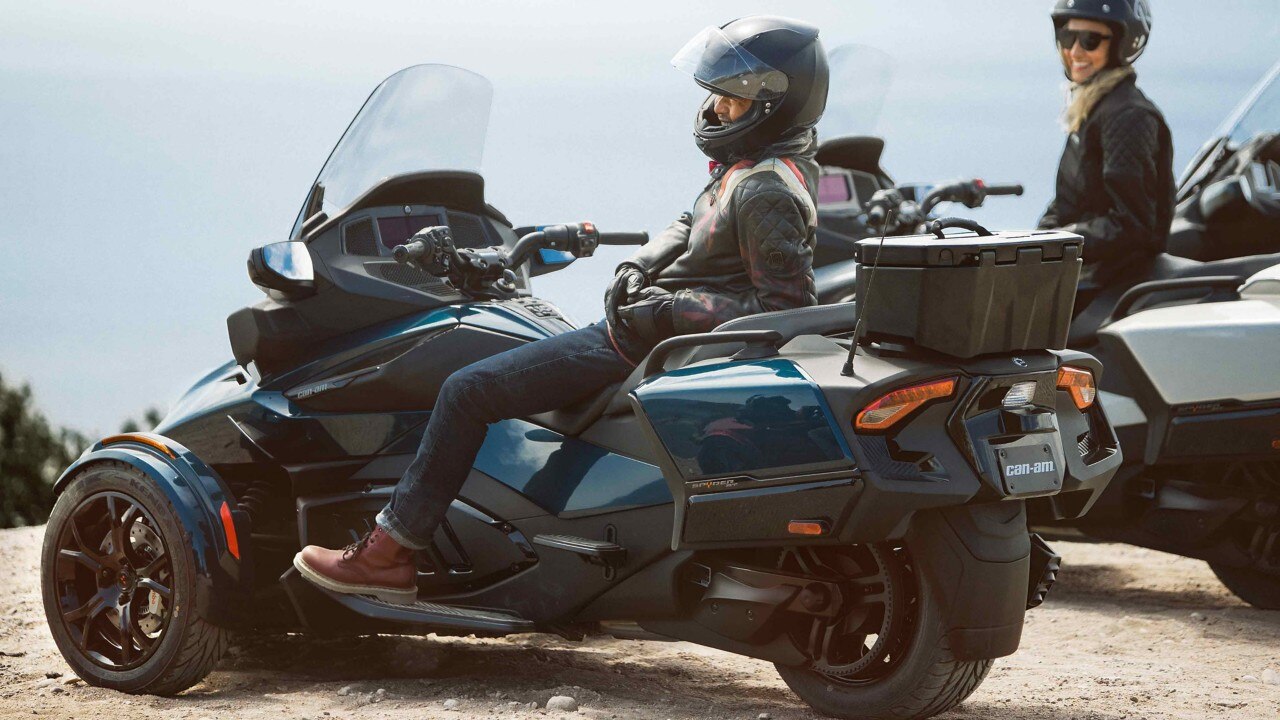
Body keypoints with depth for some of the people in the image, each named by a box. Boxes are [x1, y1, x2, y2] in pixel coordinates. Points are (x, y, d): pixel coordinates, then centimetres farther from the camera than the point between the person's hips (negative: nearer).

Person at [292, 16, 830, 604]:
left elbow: (786, 303, -24)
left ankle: (388, 553, -9)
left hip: (650, 346, -11)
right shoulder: (749, 165, 11)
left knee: (467, 391, -13)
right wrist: (637, 268, 0)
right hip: (646, 322, 11)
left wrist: (669, 312, -23)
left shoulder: (765, 190, -20)